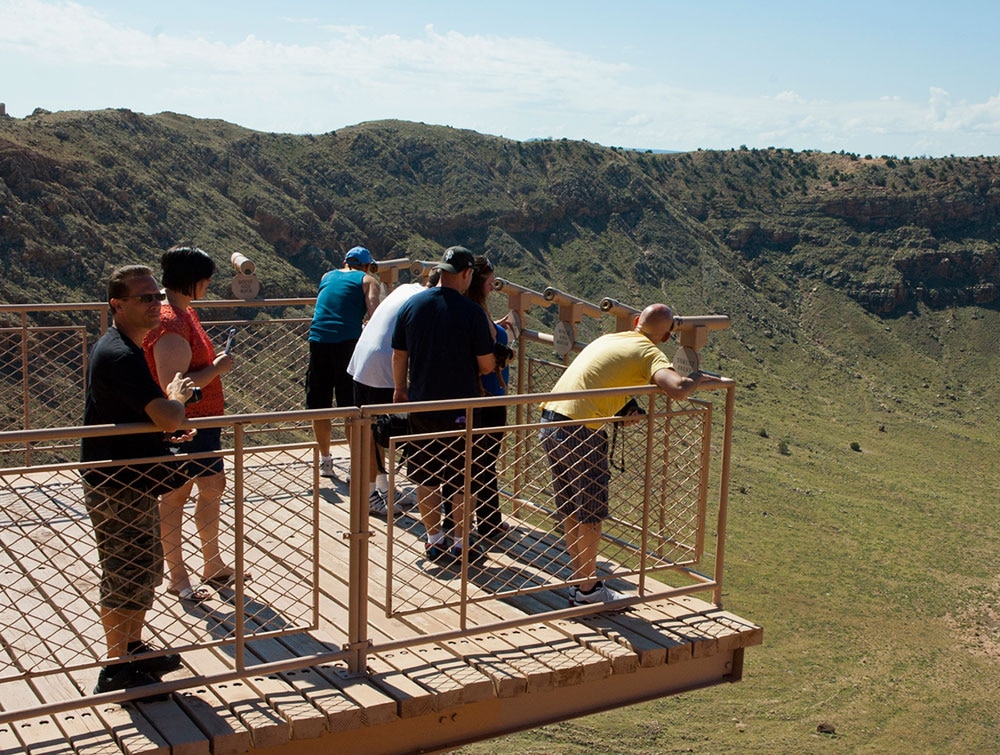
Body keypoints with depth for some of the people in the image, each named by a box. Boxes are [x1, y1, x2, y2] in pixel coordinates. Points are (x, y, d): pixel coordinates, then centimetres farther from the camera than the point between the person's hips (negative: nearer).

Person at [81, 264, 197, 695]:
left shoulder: (122, 348, 11)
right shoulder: (121, 356, -24)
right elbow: (169, 418, -33)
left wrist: (169, 408, 8)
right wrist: (177, 396, -11)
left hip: (134, 482, 11)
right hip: (117, 488, -11)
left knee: (145, 571, 21)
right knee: (125, 578, 1)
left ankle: (134, 649, 35)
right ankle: (117, 670, 14)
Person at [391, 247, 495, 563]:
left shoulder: (412, 305, -2)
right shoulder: (471, 312, -14)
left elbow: (398, 355, 7)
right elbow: (487, 364, -11)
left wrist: (400, 388, 23)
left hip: (421, 404, 4)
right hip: (461, 408, -4)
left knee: (426, 478, 14)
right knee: (462, 479, 8)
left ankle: (434, 539, 23)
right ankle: (460, 544, 15)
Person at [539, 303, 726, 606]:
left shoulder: (608, 338, 21)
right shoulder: (650, 352, -3)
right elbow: (678, 389, -22)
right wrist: (698, 379, -1)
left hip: (550, 421, 8)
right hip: (580, 430, -8)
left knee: (571, 511, 19)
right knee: (591, 514, 7)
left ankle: (578, 581, 30)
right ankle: (588, 590, 17)